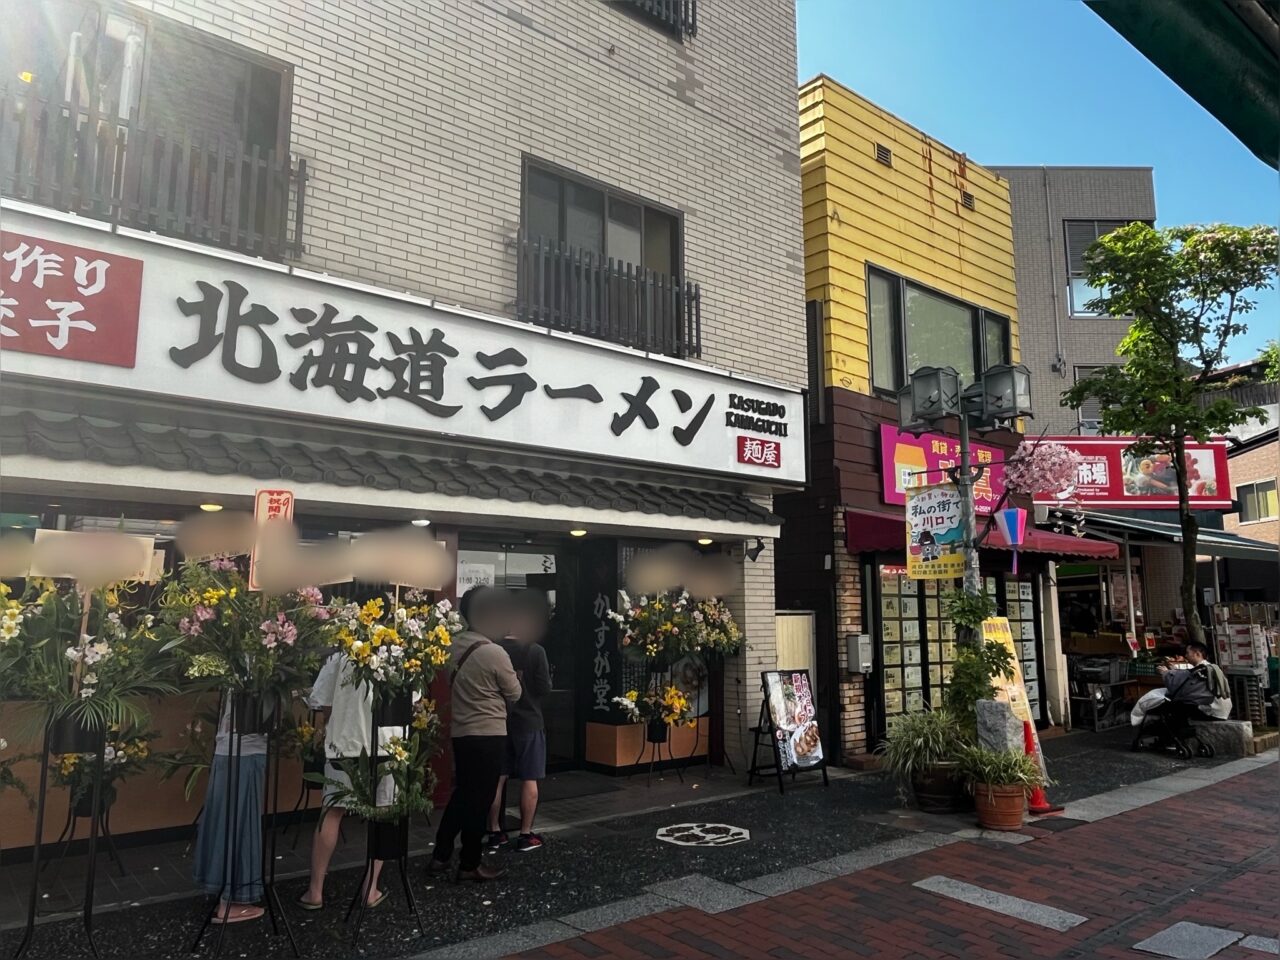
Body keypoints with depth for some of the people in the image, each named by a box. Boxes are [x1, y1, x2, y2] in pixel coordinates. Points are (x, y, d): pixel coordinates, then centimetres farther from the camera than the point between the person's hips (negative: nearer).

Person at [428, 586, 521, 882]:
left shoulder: (455, 646, 3)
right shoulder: (495, 653, -19)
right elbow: (514, 695, -7)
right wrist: (512, 677, 11)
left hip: (461, 732, 7)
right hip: (488, 735, -7)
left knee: (462, 794, 20)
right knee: (479, 801, 5)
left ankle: (440, 856, 26)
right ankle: (469, 866, 16)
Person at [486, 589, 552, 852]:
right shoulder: (535, 651, -13)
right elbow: (545, 688, -12)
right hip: (528, 721, -4)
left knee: (497, 778, 12)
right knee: (529, 779, 5)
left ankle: (495, 831, 19)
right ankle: (526, 835, 10)